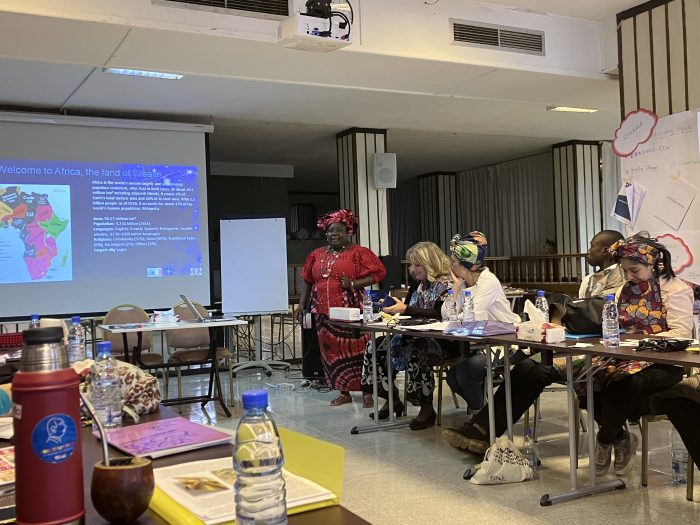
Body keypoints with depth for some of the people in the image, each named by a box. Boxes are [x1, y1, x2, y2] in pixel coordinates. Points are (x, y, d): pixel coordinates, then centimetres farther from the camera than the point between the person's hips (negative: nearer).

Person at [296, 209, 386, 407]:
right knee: (332, 351, 7)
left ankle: (368, 391, 5)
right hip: (324, 311, 5)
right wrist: (302, 303, 14)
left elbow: (378, 272, -6)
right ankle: (344, 392, 17)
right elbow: (308, 281, 20)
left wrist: (354, 284, -15)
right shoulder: (317, 255, 15)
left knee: (357, 349, -5)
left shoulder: (359, 253, -1)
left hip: (351, 310, -5)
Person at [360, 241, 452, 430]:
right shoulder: (418, 285, 16)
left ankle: (427, 409, -19)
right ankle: (392, 401, 6)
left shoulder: (446, 283, -10)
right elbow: (407, 309, 21)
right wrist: (392, 307, 1)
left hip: (440, 341, -8)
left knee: (416, 353, -37)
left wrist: (405, 309, -24)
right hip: (414, 337, 9)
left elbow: (439, 314, -22)